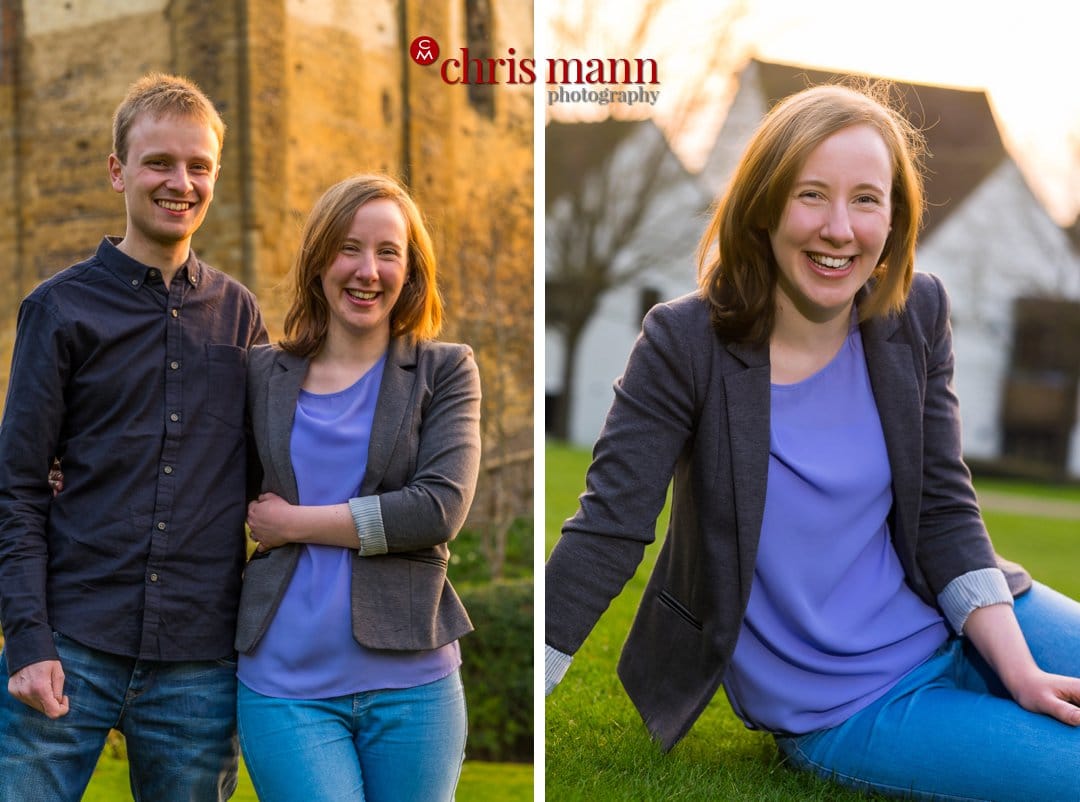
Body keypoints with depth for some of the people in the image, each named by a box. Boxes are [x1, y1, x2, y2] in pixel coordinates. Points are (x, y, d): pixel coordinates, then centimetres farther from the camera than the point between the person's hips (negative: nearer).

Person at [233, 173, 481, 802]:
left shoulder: (446, 370, 3)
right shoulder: (264, 373, 9)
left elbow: (441, 508, -11)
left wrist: (295, 522, -8)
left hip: (411, 681, 0)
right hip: (285, 684, 1)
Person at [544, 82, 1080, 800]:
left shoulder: (917, 314, -4)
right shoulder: (687, 343, -18)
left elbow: (945, 509, 0)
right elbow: (607, 533, -19)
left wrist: (1022, 672, -10)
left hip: (959, 627, 5)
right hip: (837, 709, -4)